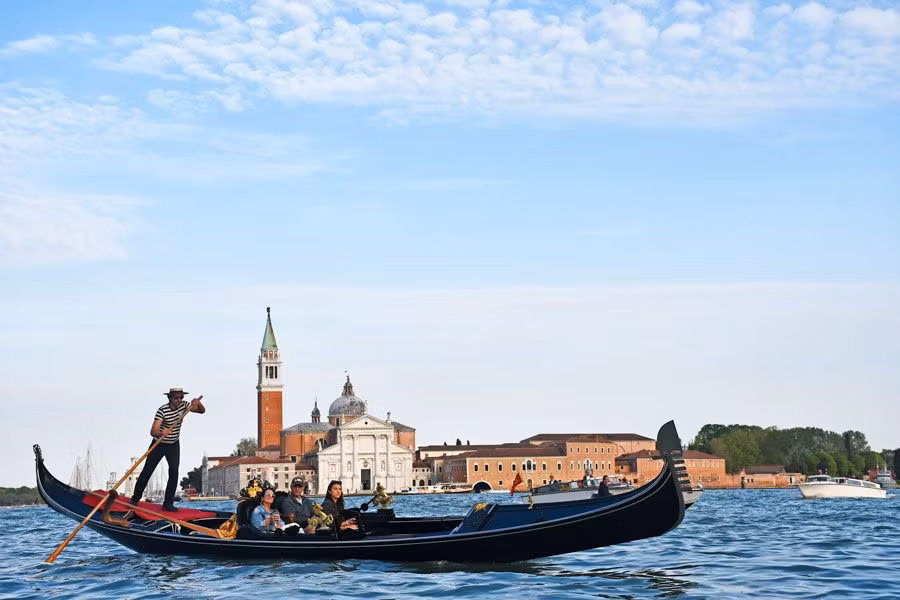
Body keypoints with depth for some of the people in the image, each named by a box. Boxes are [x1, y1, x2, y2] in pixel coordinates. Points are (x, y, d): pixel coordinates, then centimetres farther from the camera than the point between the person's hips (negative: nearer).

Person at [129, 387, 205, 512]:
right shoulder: (162, 410, -26)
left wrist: (198, 403, -27)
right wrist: (161, 433, -57)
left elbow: (202, 411, -5)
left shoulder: (183, 405, -9)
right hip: (158, 444, -4)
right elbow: (153, 431, -34)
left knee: (174, 472, -10)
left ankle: (168, 503, -5)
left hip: (174, 445, 4)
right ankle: (135, 499, 13)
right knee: (147, 471, 1)